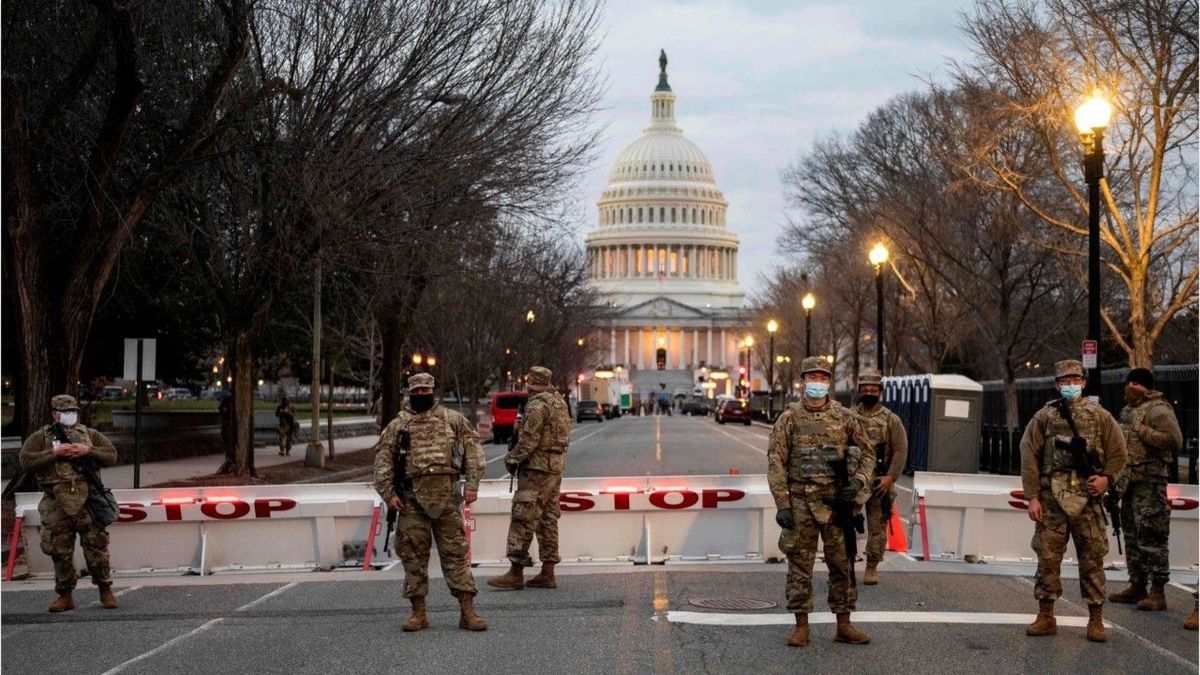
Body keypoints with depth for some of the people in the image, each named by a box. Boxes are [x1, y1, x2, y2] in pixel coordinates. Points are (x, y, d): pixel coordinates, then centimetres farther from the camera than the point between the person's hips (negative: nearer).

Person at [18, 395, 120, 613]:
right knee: (60, 553, 5)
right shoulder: (41, 437, 6)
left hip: (87, 502, 0)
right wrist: (55, 453, -13)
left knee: (97, 547, -1)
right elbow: (26, 461, -7)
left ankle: (105, 591, 10)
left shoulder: (90, 435, 13)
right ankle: (65, 596, 17)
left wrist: (88, 451, -8)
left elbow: (112, 456, 6)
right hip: (56, 505, 0)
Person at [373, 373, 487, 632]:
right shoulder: (397, 425, 10)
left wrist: (472, 483, -4)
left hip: (446, 496, -1)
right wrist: (388, 493, -5)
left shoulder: (453, 419, 10)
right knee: (413, 555, 3)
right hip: (412, 498, 1)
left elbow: (472, 447, 6)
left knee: (455, 552, -1)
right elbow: (383, 459, 6)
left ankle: (467, 611, -1)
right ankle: (418, 612, 11)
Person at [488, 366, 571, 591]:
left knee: (523, 519, -6)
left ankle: (516, 573, -7)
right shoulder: (560, 402, 14)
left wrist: (512, 458, -5)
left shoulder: (537, 406, -14)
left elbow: (529, 440, -19)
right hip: (556, 467, 9)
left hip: (536, 469, -9)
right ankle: (547, 574, 11)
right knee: (548, 520, 10)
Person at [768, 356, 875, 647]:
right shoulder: (789, 418, 0)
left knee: (842, 564, 6)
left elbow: (867, 453, 13)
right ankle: (801, 626, 11)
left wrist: (859, 481, -6)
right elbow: (776, 462, -2)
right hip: (801, 503, -2)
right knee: (800, 566, 2)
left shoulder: (845, 417, 6)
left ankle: (844, 625, 15)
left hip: (836, 503, 2)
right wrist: (782, 504, -9)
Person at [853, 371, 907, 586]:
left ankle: (872, 568, 12)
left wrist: (891, 477, -11)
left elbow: (900, 451, -2)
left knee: (877, 528, 3)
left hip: (879, 483, -1)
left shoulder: (891, 420, 3)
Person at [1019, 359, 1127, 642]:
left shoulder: (1100, 417, 8)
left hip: (1088, 499, 0)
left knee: (1092, 559, 1)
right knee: (1047, 557, 1)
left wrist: (1106, 478, -8)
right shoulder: (1043, 418, 7)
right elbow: (1029, 457, 4)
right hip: (1052, 501, 0)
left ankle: (1096, 619, 9)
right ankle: (1046, 617, 11)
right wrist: (1032, 497, -3)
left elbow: (1118, 453, 10)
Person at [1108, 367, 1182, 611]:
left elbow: (1174, 441, -22)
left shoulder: (1158, 409, -11)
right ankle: (1137, 586, 24)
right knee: (1132, 536, 15)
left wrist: (1142, 431, -20)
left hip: (1149, 483, -10)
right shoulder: (1127, 410, 17)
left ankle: (1158, 593, -7)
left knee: (1151, 537, -10)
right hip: (1130, 482, 10)